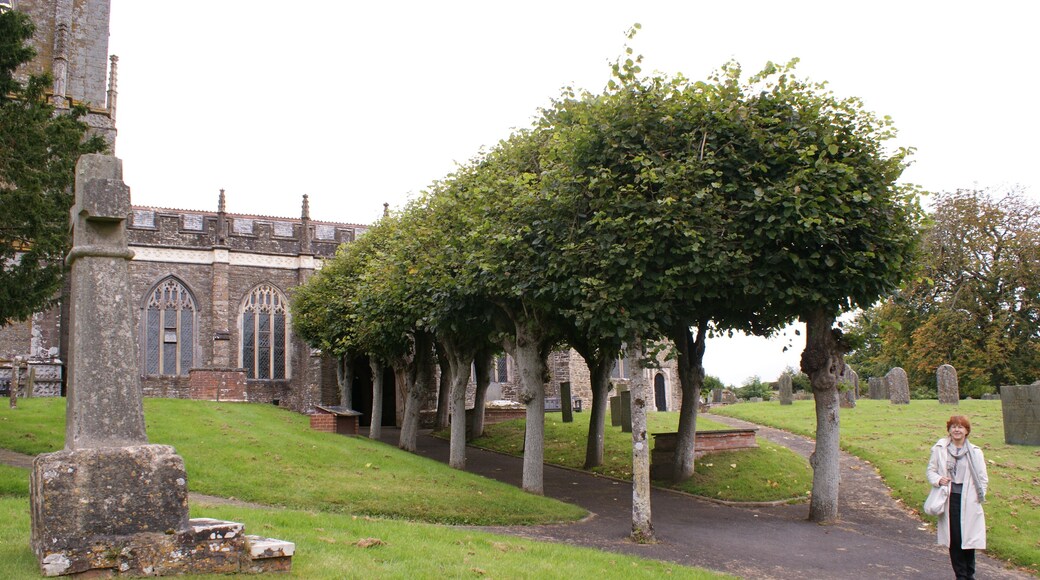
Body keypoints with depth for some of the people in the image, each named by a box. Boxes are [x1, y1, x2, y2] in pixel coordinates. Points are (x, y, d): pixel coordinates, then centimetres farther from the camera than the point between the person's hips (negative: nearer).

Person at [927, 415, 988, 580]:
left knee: (968, 536, 1)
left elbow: (983, 478, 6)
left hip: (968, 501, -1)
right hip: (948, 499, 1)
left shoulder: (975, 452, 1)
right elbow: (931, 470, 9)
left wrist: (979, 495, -4)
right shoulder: (939, 449, 2)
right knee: (953, 538, 4)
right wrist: (938, 480, -10)